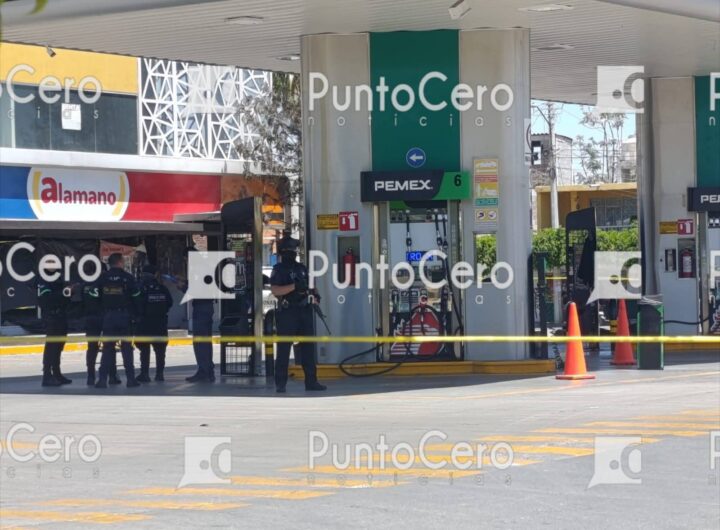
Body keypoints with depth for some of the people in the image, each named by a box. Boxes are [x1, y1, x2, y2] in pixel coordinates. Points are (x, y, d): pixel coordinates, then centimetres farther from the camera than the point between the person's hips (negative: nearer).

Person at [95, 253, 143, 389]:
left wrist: (101, 315, 14)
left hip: (108, 316, 2)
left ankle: (102, 379, -1)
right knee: (126, 347, 5)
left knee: (107, 348, 6)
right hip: (124, 316, -2)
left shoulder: (103, 277, 2)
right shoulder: (127, 277, -4)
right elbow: (136, 298, -2)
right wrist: (135, 314, 9)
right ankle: (130, 379, 3)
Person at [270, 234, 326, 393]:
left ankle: (311, 381, 11)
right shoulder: (279, 269, -4)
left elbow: (308, 287, 26)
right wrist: (294, 286, -24)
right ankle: (280, 383, 0)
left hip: (304, 311, 6)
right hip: (287, 313, -6)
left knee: (308, 347, 7)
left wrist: (314, 294, 5)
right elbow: (275, 290, -16)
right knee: (284, 349, -3)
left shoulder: (302, 268, 16)